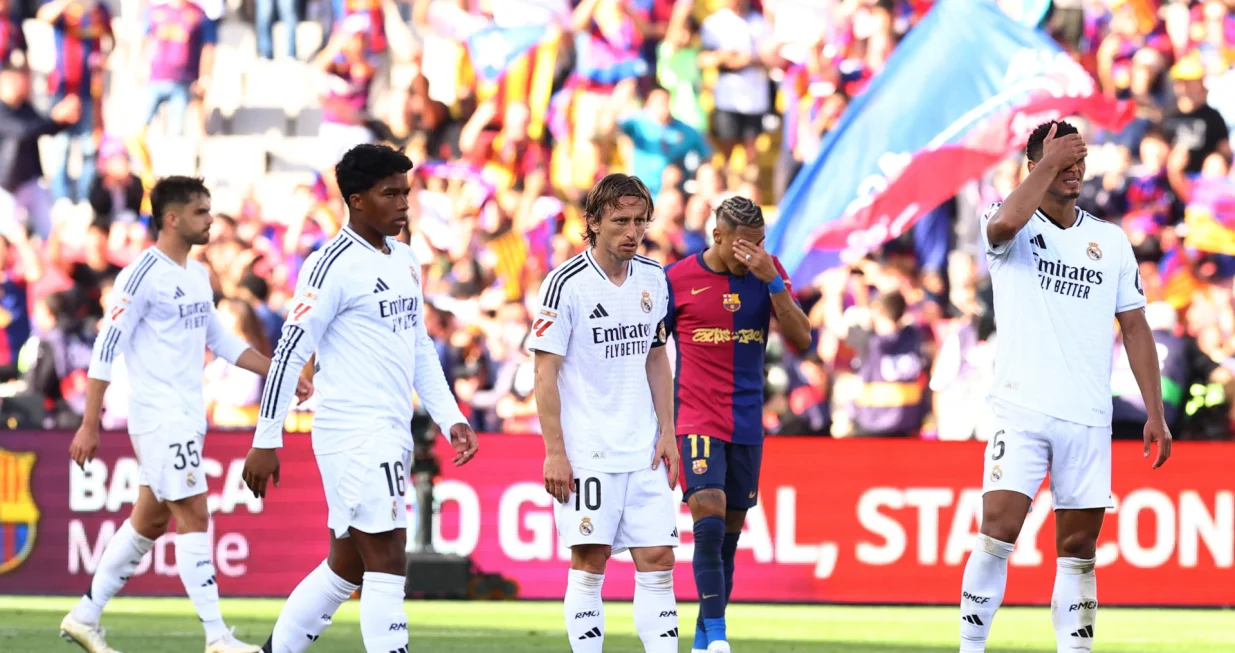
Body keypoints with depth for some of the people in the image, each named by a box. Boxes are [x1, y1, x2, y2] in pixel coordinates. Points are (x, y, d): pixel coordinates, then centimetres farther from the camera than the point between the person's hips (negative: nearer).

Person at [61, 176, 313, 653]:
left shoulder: (197, 275, 14)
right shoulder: (144, 275, -13)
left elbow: (220, 340, 24)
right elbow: (106, 349, -14)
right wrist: (89, 426, -17)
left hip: (187, 418, 9)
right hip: (160, 418, -9)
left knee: (149, 523, 12)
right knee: (194, 518, -10)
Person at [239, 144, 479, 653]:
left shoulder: (405, 261, 15)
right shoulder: (334, 265, -11)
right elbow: (291, 351, -11)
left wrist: (450, 418, 12)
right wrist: (266, 441, -12)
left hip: (393, 436, 9)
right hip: (353, 434, -9)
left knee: (346, 568, 13)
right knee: (388, 564, -11)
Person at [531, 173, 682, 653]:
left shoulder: (653, 279, 9)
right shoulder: (567, 284, -9)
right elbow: (545, 371, -8)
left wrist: (666, 431, 10)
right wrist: (554, 452, -12)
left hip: (643, 451, 5)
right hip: (586, 449, -5)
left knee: (658, 560, 0)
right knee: (590, 561, -4)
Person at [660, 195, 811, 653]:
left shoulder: (768, 273, 4)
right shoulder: (677, 280, -3)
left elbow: (801, 340, -5)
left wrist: (773, 281, -16)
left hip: (748, 424, 4)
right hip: (698, 421, -4)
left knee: (730, 530, 7)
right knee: (709, 518, -20)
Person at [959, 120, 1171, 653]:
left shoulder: (1112, 241, 13)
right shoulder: (1012, 229, 2)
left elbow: (1135, 329, 13)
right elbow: (1004, 223, -26)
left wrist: (1155, 412, 7)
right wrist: (1048, 163, -19)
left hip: (1089, 418, 4)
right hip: (1021, 409, -4)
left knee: (1079, 548, 4)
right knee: (1000, 527, -16)